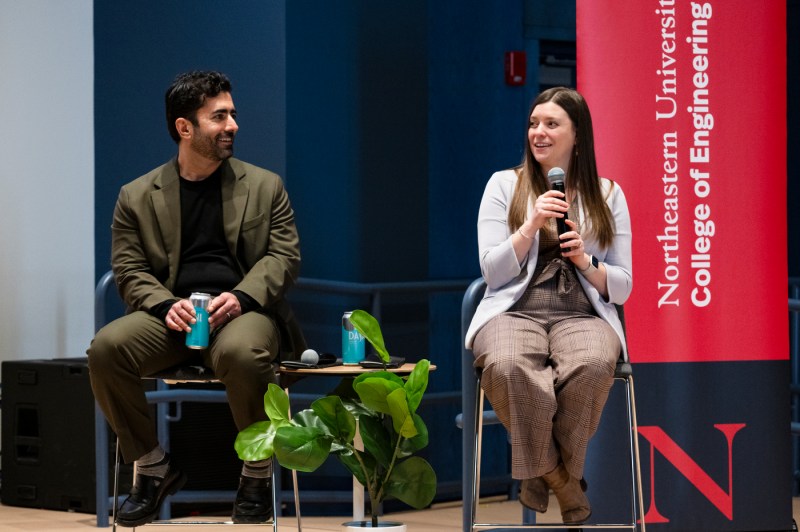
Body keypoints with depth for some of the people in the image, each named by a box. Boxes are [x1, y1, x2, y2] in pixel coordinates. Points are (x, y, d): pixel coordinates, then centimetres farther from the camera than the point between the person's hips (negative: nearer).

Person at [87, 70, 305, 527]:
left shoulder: (265, 186, 13)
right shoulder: (138, 196, 11)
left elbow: (285, 256, 5)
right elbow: (129, 270, 6)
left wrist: (241, 297, -14)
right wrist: (166, 305, -16)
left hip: (243, 311, -2)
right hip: (172, 315, 2)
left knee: (242, 352, -39)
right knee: (106, 348, -28)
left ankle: (258, 473, -14)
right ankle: (155, 468, -8)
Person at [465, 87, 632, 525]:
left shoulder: (608, 194, 14)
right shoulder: (504, 185, 12)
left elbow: (622, 288, 12)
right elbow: (492, 272, 4)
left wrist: (585, 261, -7)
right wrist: (532, 224, -7)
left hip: (583, 315, 1)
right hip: (515, 311, 0)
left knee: (592, 366, -38)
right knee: (507, 366, -38)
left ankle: (549, 473, -12)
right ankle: (565, 487, -16)